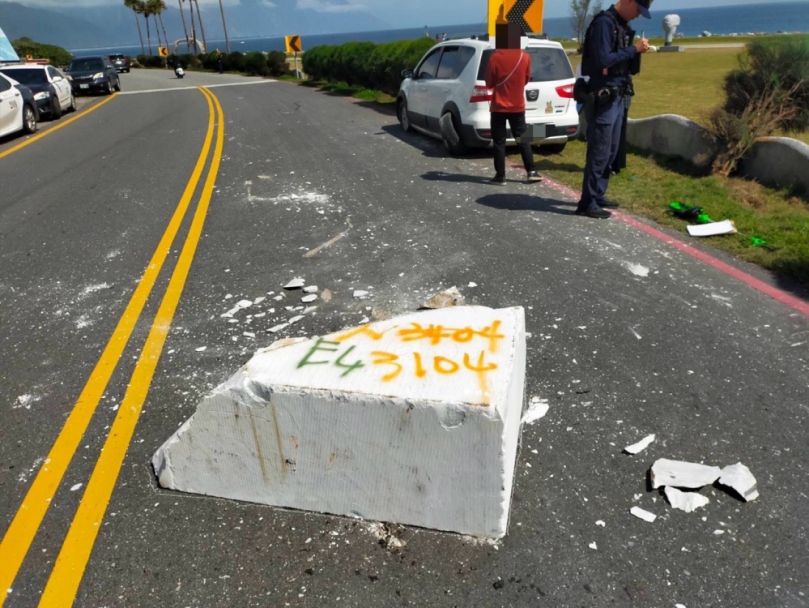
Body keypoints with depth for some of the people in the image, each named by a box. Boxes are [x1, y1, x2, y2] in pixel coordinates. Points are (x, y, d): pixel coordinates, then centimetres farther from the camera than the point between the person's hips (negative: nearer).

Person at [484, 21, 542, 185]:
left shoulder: (495, 57, -11)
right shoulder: (525, 57, -1)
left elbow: (489, 83, -3)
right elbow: (526, 79, 11)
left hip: (499, 107, -3)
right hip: (517, 106, 3)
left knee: (499, 142, 2)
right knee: (523, 139, 11)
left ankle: (500, 176, 1)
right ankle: (531, 172, 10)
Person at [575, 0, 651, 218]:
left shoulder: (622, 25, 16)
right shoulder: (604, 23, -12)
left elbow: (621, 58, 18)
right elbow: (603, 60, -21)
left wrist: (637, 50, 0)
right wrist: (634, 49, -15)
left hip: (618, 96, 9)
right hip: (603, 98, -9)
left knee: (611, 151, 13)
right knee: (599, 152, -8)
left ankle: (598, 195, 22)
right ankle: (587, 203, -3)